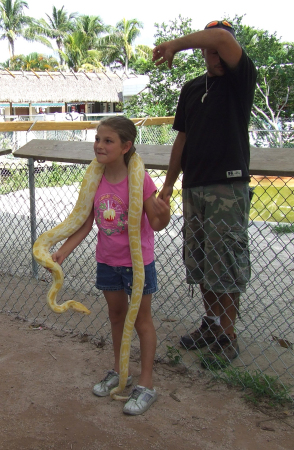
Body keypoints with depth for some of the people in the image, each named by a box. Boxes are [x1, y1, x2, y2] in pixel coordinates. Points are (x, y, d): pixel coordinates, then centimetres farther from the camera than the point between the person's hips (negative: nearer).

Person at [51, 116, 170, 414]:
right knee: (116, 316, 20)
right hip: (107, 261, 5)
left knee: (141, 320, 8)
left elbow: (156, 224, -17)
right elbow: (86, 224, 1)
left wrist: (163, 214, -39)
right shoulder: (96, 180, -4)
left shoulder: (139, 180, -20)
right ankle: (119, 371, 40)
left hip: (137, 261, -5)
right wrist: (62, 252, -6)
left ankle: (146, 386, 20)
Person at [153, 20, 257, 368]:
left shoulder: (241, 80, -4)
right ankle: (211, 323, 30)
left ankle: (228, 336, 11)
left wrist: (175, 45, -13)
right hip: (193, 186, 7)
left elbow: (222, 38, -23)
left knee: (226, 264, -2)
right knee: (199, 262, 13)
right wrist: (168, 183, 15)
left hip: (228, 187, -6)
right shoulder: (191, 89, 14)